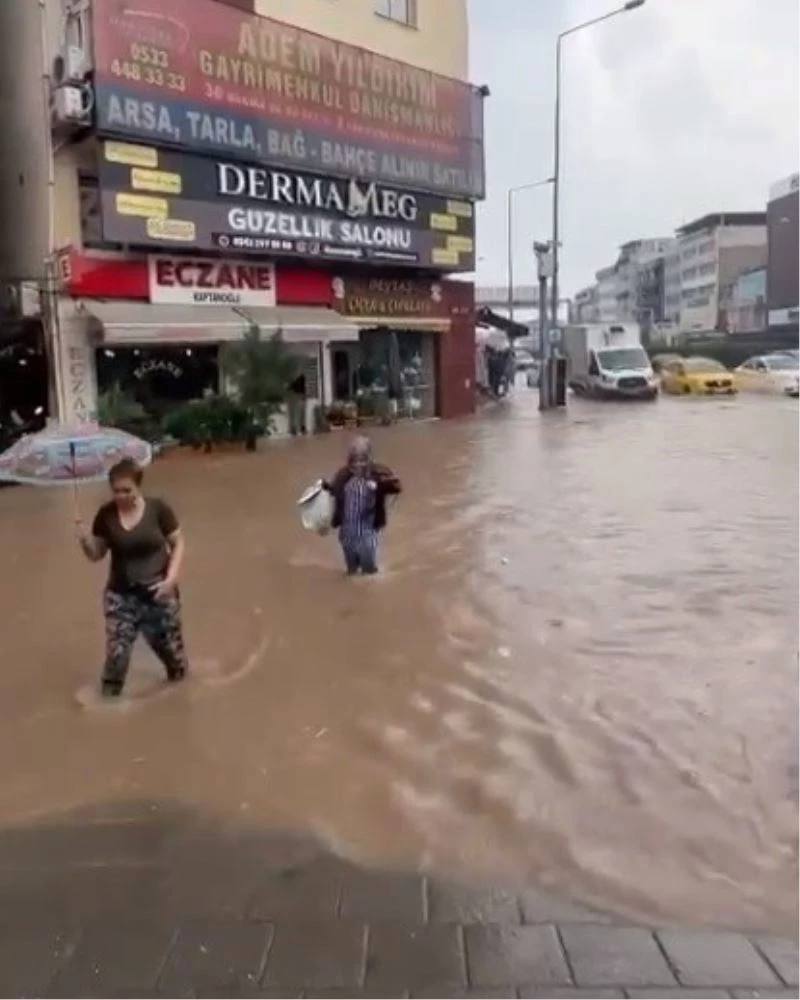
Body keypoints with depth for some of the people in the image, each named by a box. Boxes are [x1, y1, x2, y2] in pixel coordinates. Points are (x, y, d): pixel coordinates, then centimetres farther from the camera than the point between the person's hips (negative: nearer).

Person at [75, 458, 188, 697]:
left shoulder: (158, 509, -13)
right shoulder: (106, 515, -7)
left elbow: (178, 544, -4)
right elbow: (96, 555, 1)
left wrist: (171, 578, -14)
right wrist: (84, 540, -20)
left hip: (158, 592, -1)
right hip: (121, 594, 1)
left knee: (168, 644, 12)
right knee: (116, 649, -7)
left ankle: (179, 674, 41)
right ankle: (110, 693, 15)